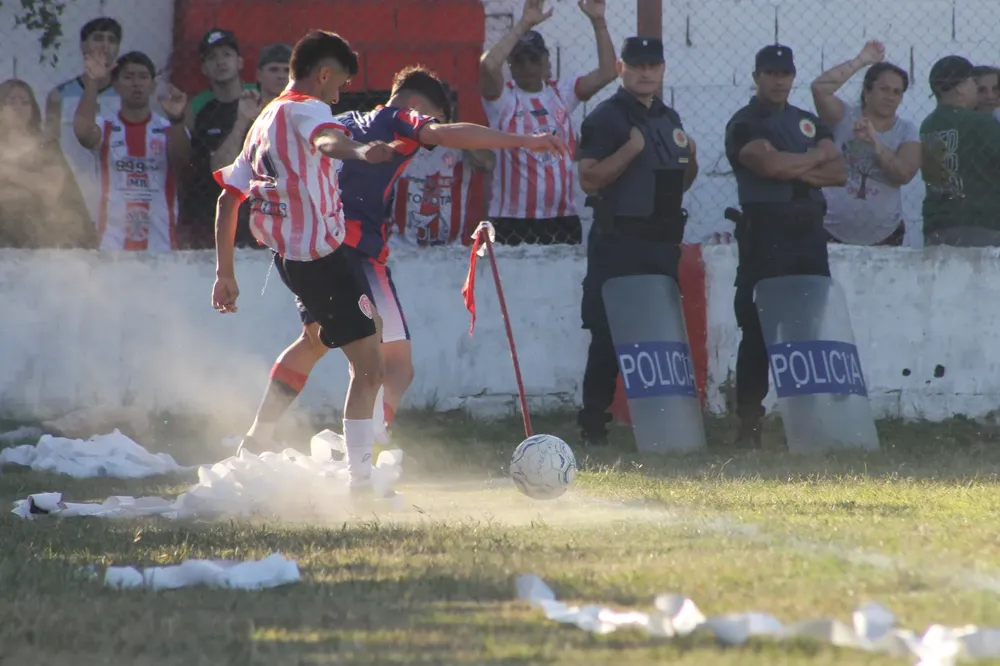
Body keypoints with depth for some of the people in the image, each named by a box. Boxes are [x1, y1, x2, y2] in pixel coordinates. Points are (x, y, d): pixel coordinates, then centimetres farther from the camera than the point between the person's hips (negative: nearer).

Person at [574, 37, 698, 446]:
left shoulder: (670, 119, 16)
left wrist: (690, 160, 4)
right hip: (619, 240, -7)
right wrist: (631, 149, -22)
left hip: (663, 241, 7)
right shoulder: (605, 118, -7)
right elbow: (589, 179, -16)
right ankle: (593, 422, -2)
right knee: (609, 335, -6)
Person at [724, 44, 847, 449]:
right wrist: (815, 158, -1)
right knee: (758, 330, -6)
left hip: (809, 233, 6)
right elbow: (770, 163, -18)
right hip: (765, 232, -6)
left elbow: (839, 172, 6)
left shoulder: (808, 123, 18)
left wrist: (793, 169, -10)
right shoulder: (744, 125, -1)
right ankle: (749, 423, -3)